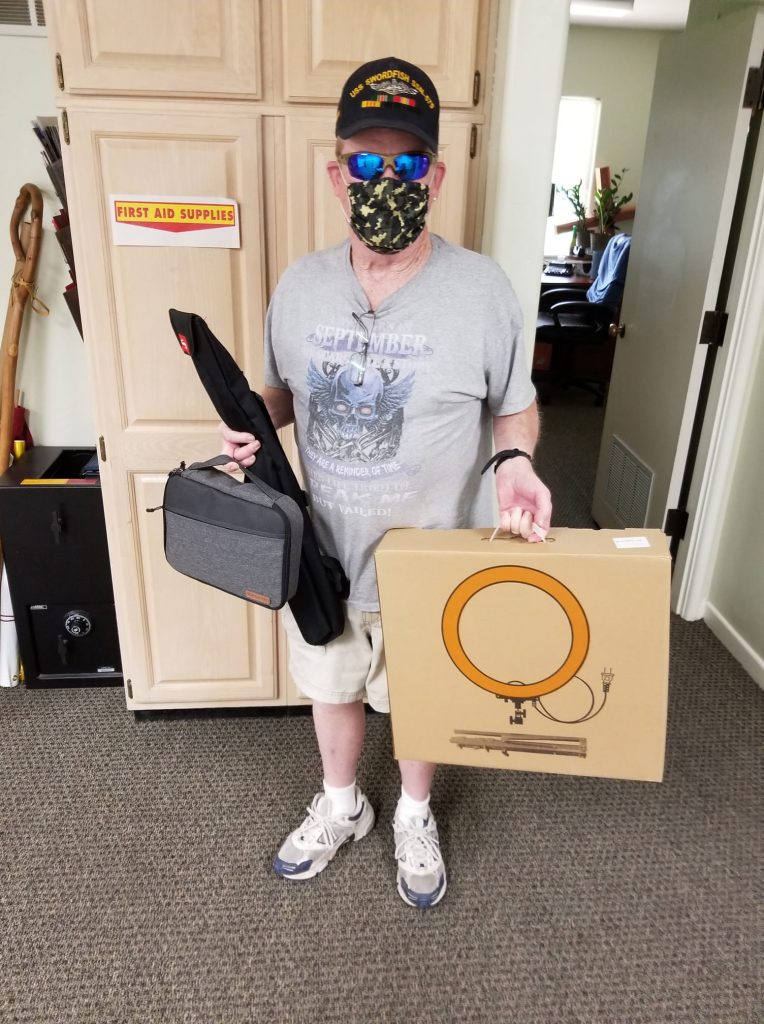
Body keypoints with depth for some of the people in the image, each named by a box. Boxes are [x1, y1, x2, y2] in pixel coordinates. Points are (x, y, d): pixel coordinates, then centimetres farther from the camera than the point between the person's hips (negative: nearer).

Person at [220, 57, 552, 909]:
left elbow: (514, 406, -3)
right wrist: (251, 422, -14)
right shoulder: (300, 285, -5)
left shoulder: (481, 289, -15)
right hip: (323, 557, 3)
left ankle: (414, 816, 53)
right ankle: (340, 805, 55)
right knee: (331, 686, 24)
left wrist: (515, 464, -25)